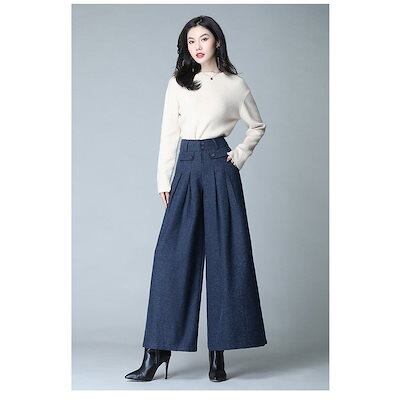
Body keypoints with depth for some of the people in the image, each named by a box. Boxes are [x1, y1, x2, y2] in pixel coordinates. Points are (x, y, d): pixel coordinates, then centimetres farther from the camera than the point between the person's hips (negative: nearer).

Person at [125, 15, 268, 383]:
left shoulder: (235, 85, 6)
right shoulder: (178, 83, 9)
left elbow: (257, 126, 18)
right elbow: (169, 133, 8)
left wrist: (240, 156, 5)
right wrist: (164, 179, 3)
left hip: (219, 172, -1)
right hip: (186, 172, 1)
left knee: (224, 256, -1)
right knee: (173, 258, -3)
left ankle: (218, 354, 7)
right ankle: (157, 351, 2)